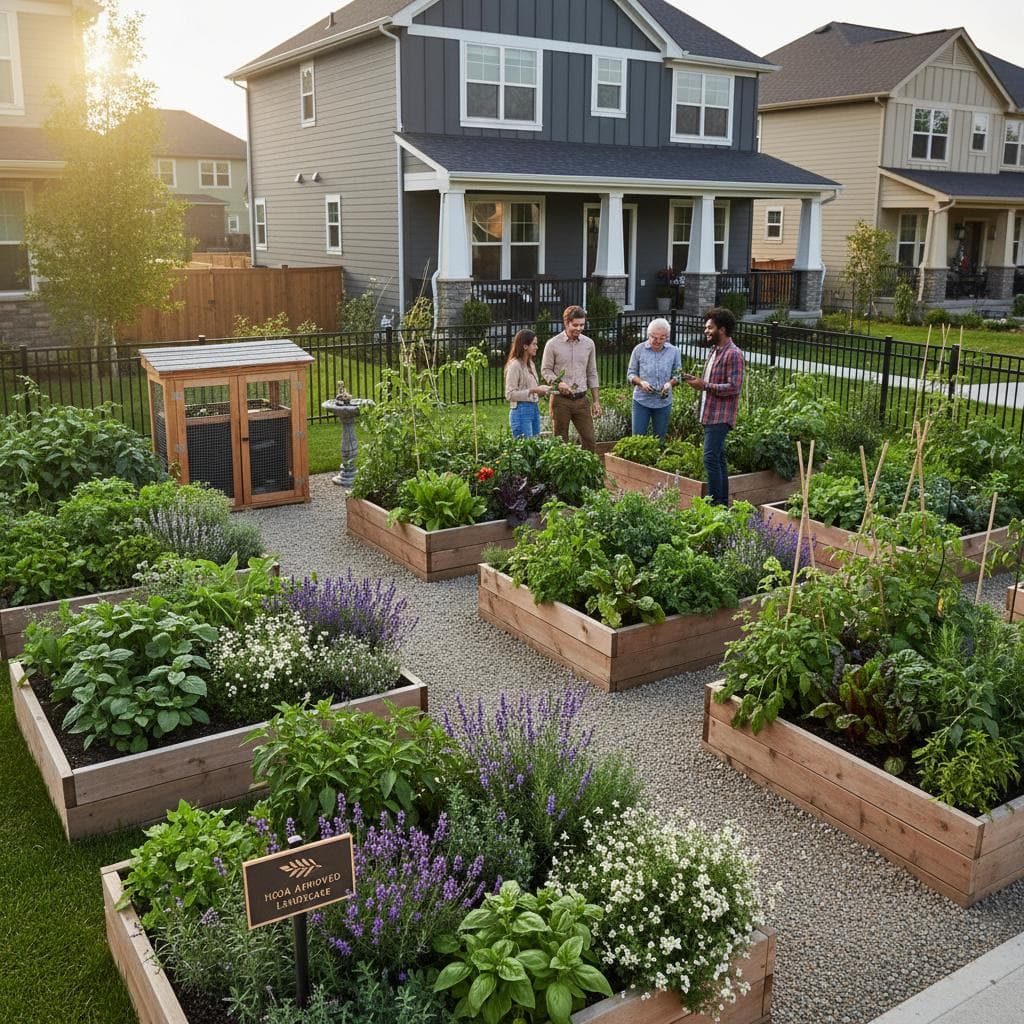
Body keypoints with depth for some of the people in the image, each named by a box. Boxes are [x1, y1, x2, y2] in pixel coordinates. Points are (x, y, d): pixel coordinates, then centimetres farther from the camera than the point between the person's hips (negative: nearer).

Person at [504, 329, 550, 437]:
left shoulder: (530, 364, 14)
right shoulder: (514, 365, -12)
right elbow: (510, 395, -16)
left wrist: (540, 389, 4)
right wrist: (533, 390, -19)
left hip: (534, 409, 9)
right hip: (521, 411, -9)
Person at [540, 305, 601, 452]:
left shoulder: (588, 344, 5)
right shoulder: (553, 344, -5)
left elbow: (592, 374, 11)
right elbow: (545, 370, 1)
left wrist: (596, 401, 8)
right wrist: (558, 383, -19)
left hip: (581, 400, 3)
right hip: (560, 400, -3)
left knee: (589, 439, 0)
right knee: (561, 441, 5)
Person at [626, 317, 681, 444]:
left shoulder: (673, 351, 0)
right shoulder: (639, 349, -4)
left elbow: (677, 375, 7)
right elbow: (631, 374, 2)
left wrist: (670, 383, -15)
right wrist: (641, 382, -19)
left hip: (664, 402, 1)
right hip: (641, 400, -1)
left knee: (660, 439, 10)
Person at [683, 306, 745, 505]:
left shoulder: (733, 354, -13)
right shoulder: (715, 351, 17)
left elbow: (733, 387, -20)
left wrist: (705, 386, -19)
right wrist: (697, 381, 8)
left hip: (720, 416, -10)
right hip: (710, 414, 10)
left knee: (711, 458, -14)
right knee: (718, 459, 12)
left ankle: (715, 503, -12)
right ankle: (723, 503, 18)